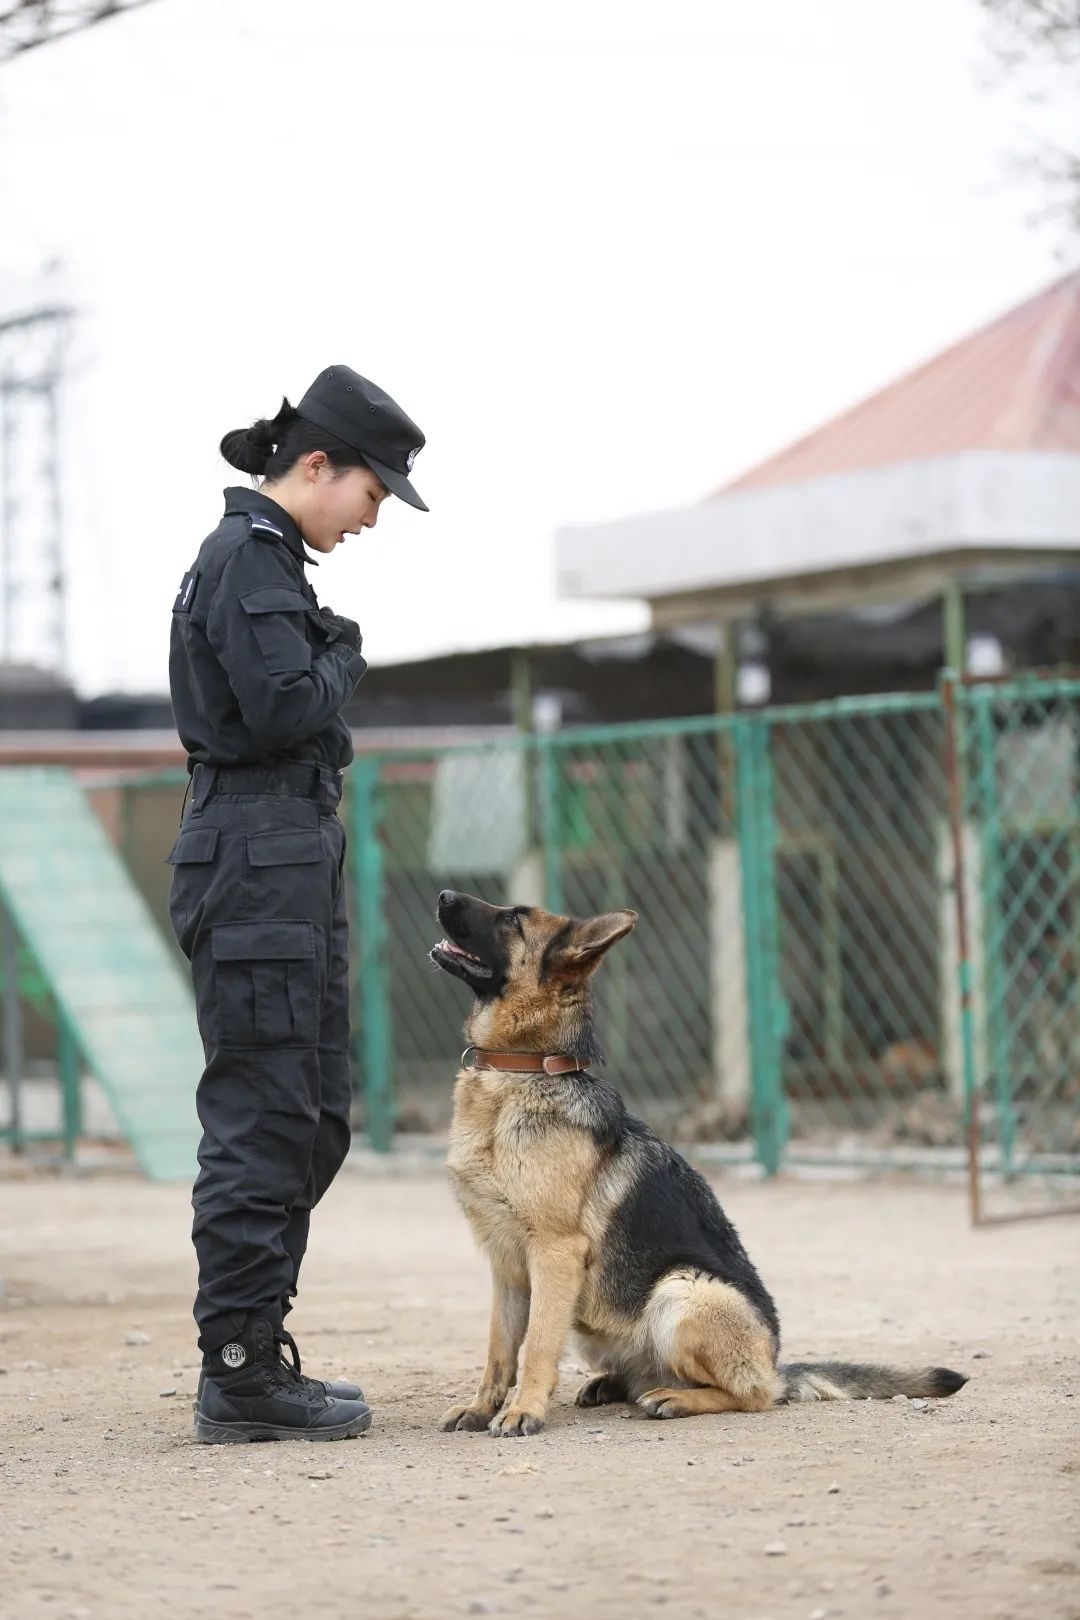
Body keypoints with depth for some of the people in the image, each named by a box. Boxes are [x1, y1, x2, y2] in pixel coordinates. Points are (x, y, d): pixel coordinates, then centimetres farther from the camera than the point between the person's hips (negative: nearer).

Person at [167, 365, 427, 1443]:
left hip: (290, 860, 11)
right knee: (263, 1120, -9)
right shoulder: (247, 557, -12)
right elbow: (283, 708, -23)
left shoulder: (262, 556, 20)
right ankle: (241, 1375, -6)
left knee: (313, 1121, 13)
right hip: (256, 859, -11)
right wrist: (344, 657, -4)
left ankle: (256, 1351, 18)